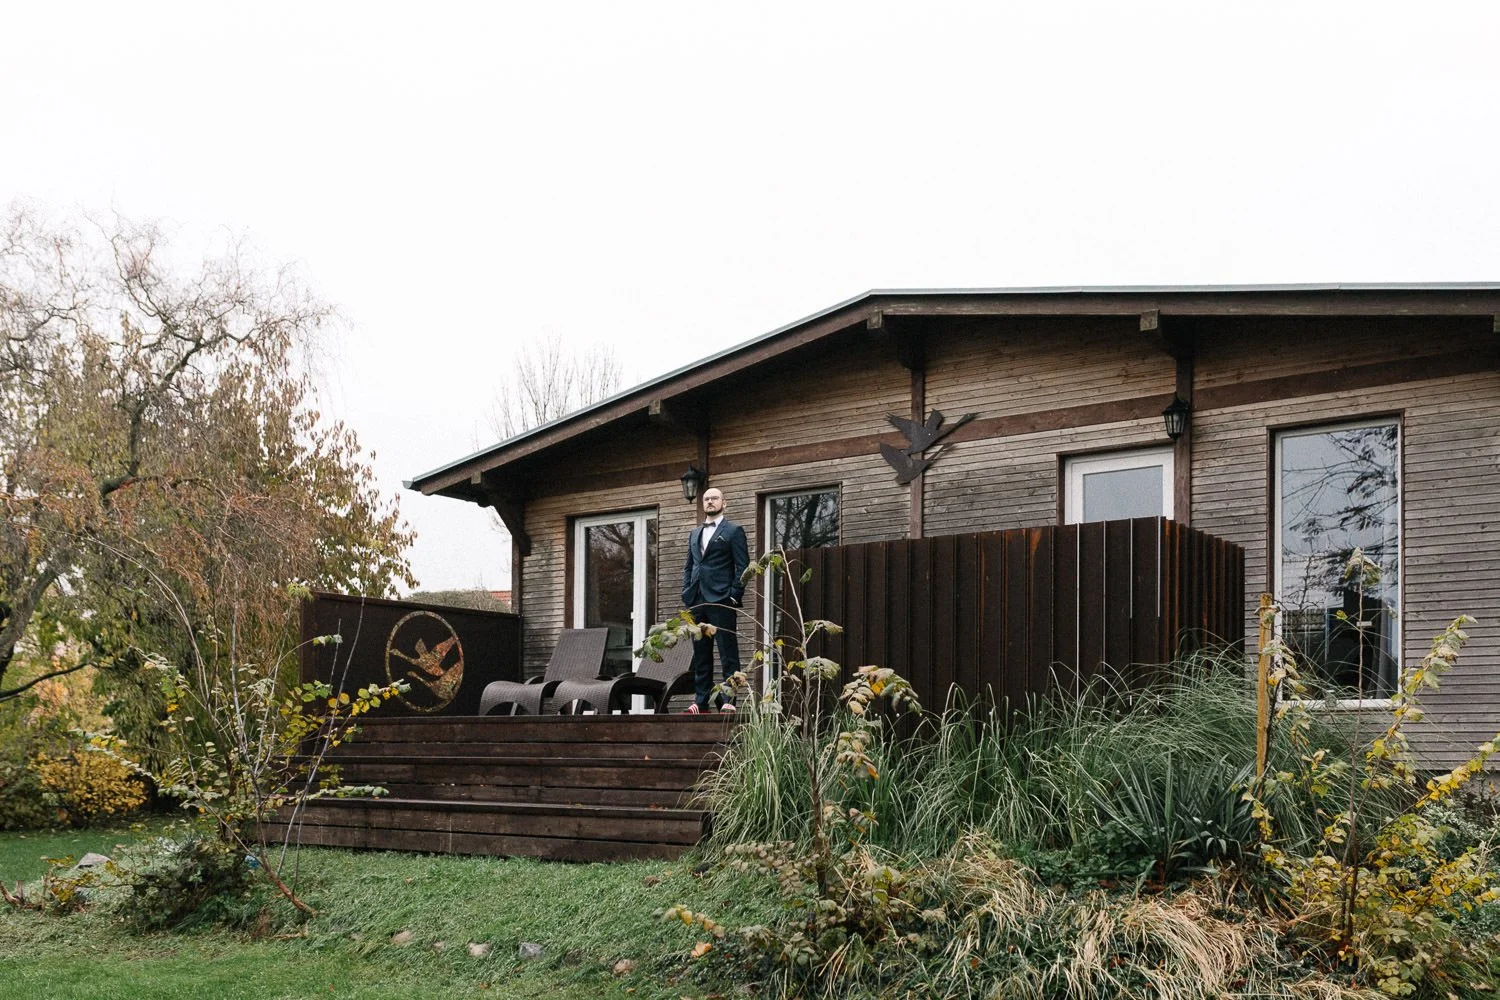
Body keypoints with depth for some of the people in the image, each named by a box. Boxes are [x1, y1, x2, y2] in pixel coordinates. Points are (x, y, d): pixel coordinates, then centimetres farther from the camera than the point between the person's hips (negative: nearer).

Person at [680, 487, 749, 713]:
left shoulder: (733, 531, 2)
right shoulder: (695, 534, 21)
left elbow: (742, 566, -4)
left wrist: (734, 595, -12)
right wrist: (686, 593, 9)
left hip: (721, 601, -6)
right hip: (697, 601, 6)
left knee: (728, 654, -6)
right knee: (700, 654, 7)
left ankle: (729, 700, -7)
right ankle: (701, 701, 10)